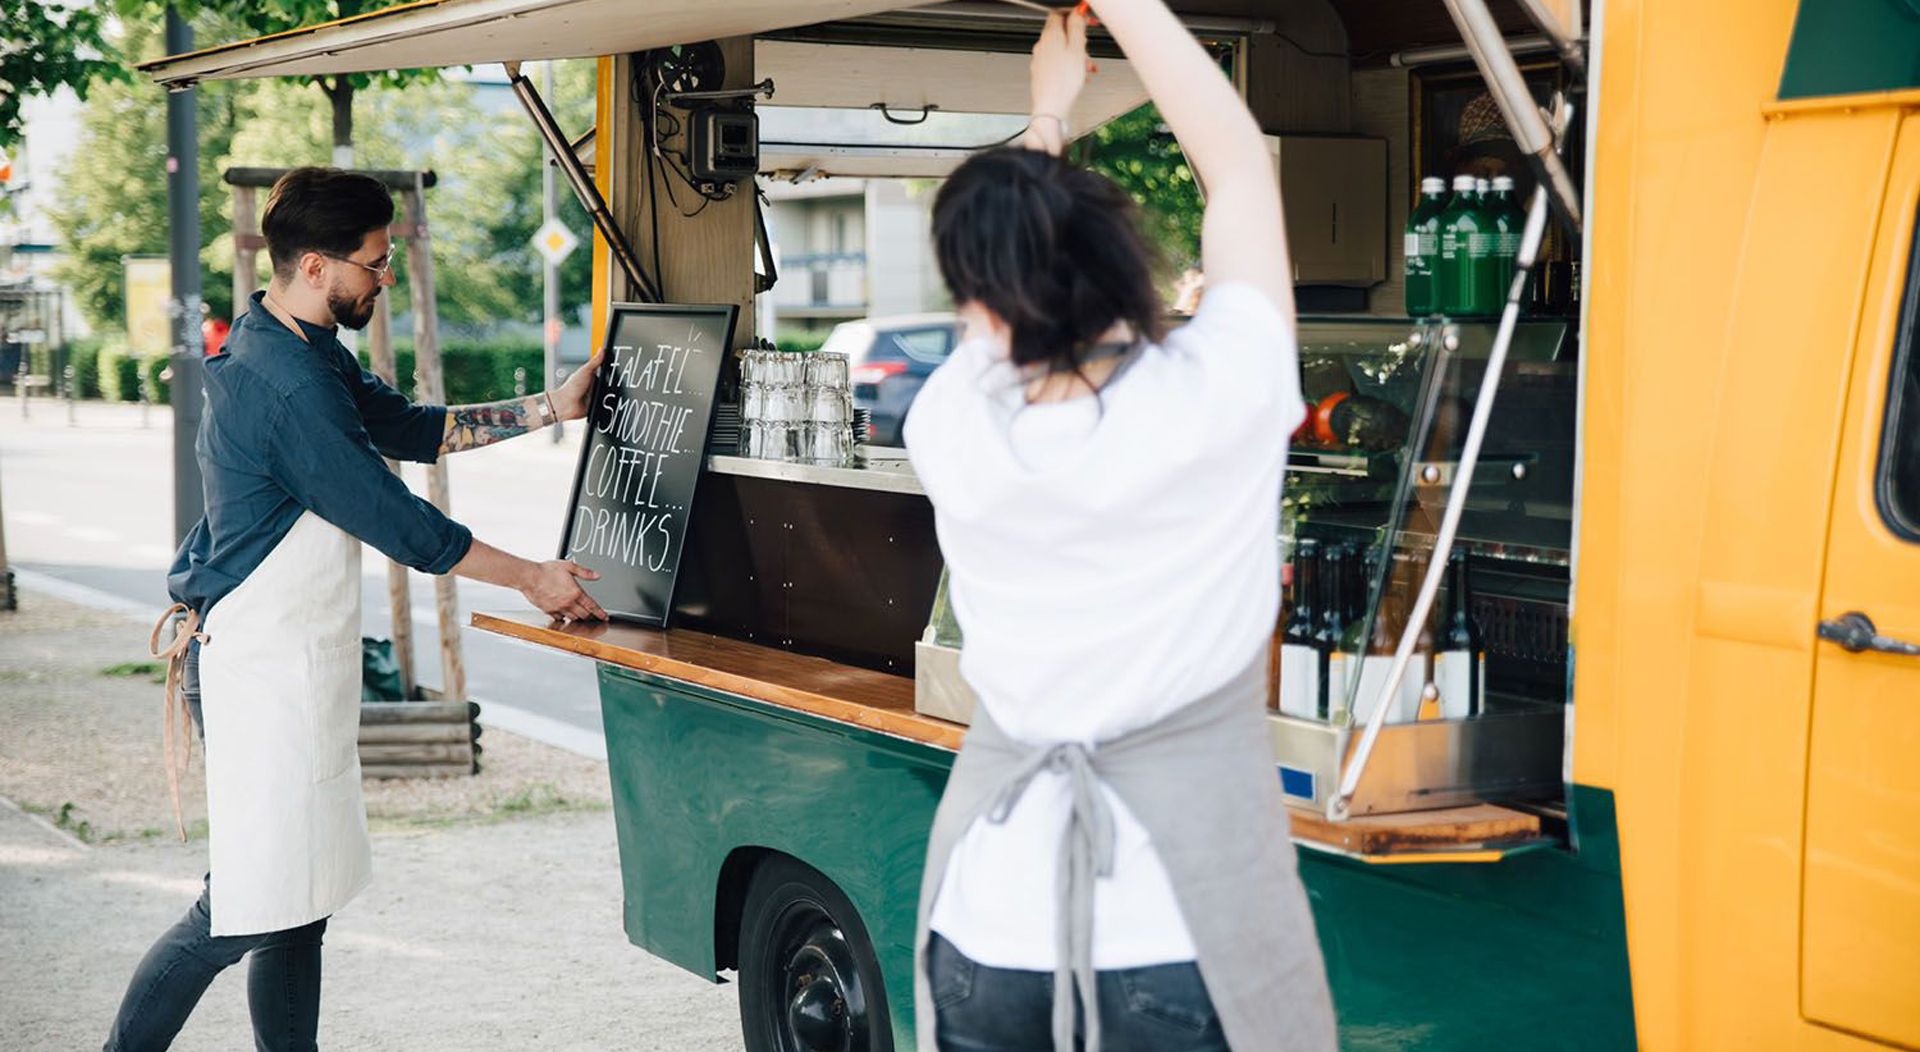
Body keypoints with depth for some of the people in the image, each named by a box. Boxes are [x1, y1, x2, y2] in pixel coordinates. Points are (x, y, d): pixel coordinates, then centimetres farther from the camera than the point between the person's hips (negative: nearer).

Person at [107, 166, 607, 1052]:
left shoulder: (299, 350, 11)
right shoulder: (289, 387, -21)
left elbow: (410, 429, 20)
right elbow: (399, 523, -18)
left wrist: (550, 409, 16)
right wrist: (530, 578, -6)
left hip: (293, 661, 10)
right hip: (264, 670, -10)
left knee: (299, 897, 13)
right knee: (245, 908, -6)